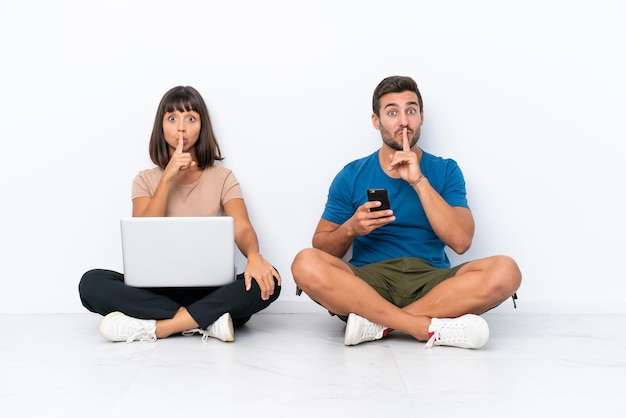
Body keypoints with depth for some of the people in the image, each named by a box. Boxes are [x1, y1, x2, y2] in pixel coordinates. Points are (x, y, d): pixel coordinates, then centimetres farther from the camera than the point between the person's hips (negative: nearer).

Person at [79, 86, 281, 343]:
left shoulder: (222, 177, 6)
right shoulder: (146, 180, 8)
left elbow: (242, 229, -9)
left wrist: (254, 256, -33)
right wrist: (168, 178, -15)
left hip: (211, 291, -1)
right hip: (159, 289, 1)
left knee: (266, 281, -31)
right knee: (91, 283, -25)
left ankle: (153, 327, -28)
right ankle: (207, 321, -27)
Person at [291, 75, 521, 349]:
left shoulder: (446, 171, 8)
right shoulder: (351, 176, 7)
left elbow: (461, 242, -6)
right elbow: (321, 248, 7)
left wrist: (418, 180, -12)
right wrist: (350, 229, -15)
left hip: (431, 283, 1)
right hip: (368, 282, 0)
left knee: (505, 271, -26)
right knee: (306, 264, -30)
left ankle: (377, 323, -26)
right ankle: (432, 328, -29)